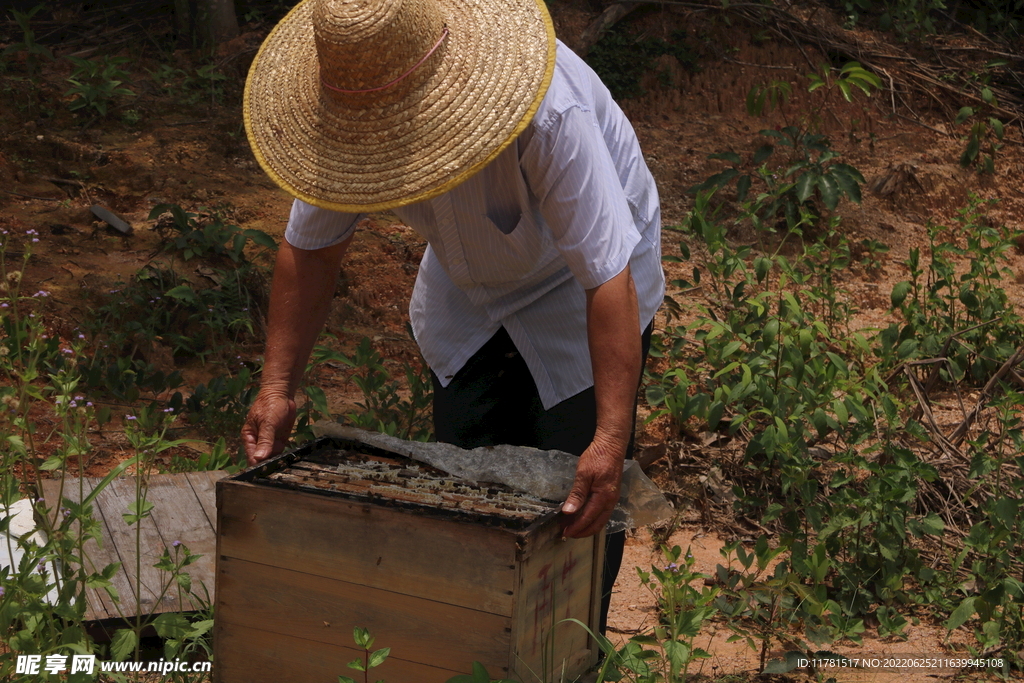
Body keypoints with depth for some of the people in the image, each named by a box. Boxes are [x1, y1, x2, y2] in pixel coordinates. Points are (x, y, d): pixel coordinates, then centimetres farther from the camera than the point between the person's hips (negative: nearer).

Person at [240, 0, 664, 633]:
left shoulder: (548, 114, -41)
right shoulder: (354, 99, -24)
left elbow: (608, 277, -39)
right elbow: (310, 249, -11)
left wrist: (611, 438, -44)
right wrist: (278, 388, -15)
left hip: (574, 286, -5)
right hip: (467, 288, 5)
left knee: (579, 500, -6)